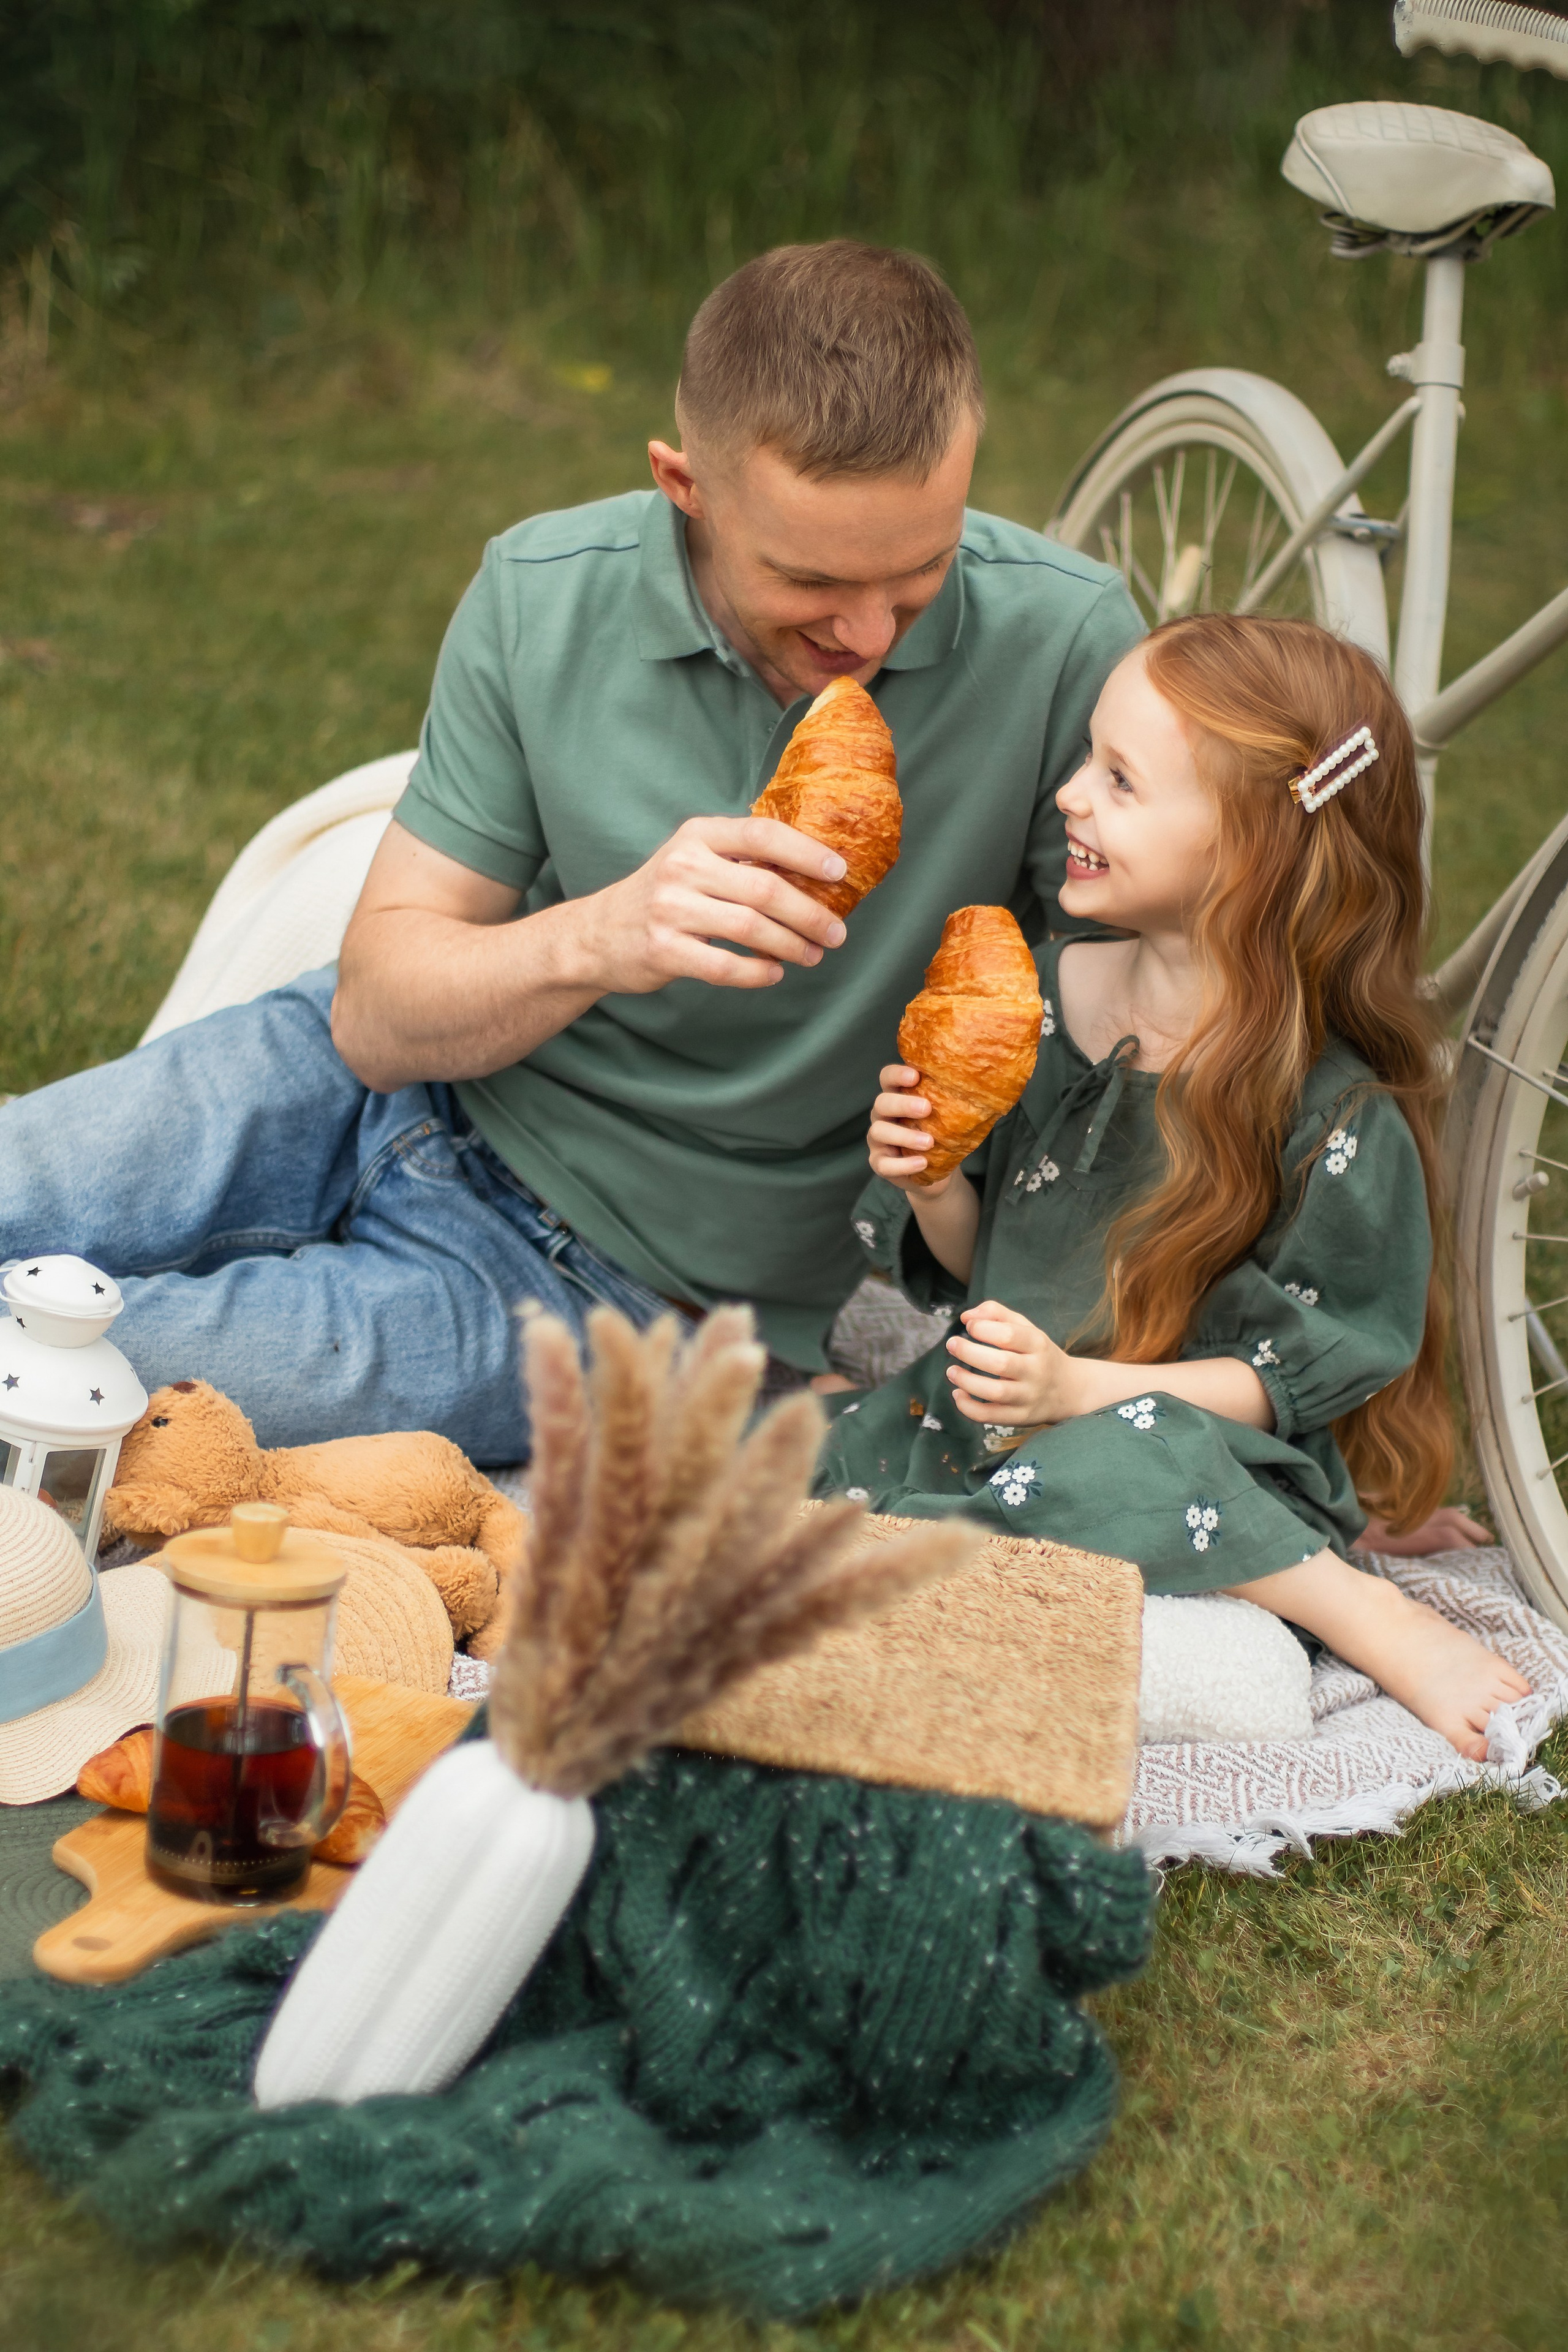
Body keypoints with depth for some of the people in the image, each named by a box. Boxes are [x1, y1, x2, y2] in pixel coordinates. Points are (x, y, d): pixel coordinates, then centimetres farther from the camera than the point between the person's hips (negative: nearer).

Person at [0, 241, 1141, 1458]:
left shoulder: (1061, 642, -21)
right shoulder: (543, 596, -13)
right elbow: (375, 1014, -12)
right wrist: (601, 938, -31)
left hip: (620, 1296, -3)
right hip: (404, 1086, 3)